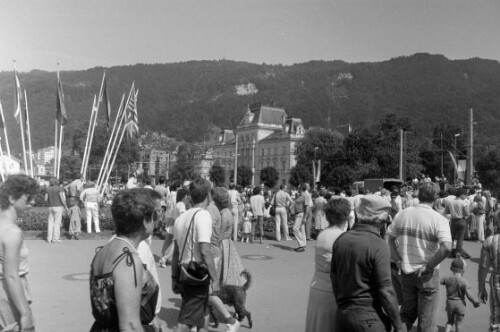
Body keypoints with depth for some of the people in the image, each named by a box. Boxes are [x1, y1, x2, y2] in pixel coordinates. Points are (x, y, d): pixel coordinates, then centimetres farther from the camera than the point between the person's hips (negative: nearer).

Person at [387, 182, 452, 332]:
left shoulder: (402, 214, -1)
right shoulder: (439, 220, -15)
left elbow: (389, 238, 4)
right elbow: (446, 248, -27)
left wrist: (398, 261, 4)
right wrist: (428, 266, -17)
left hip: (406, 272, 4)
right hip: (427, 275, -4)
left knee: (407, 314, 22)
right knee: (426, 319, 12)